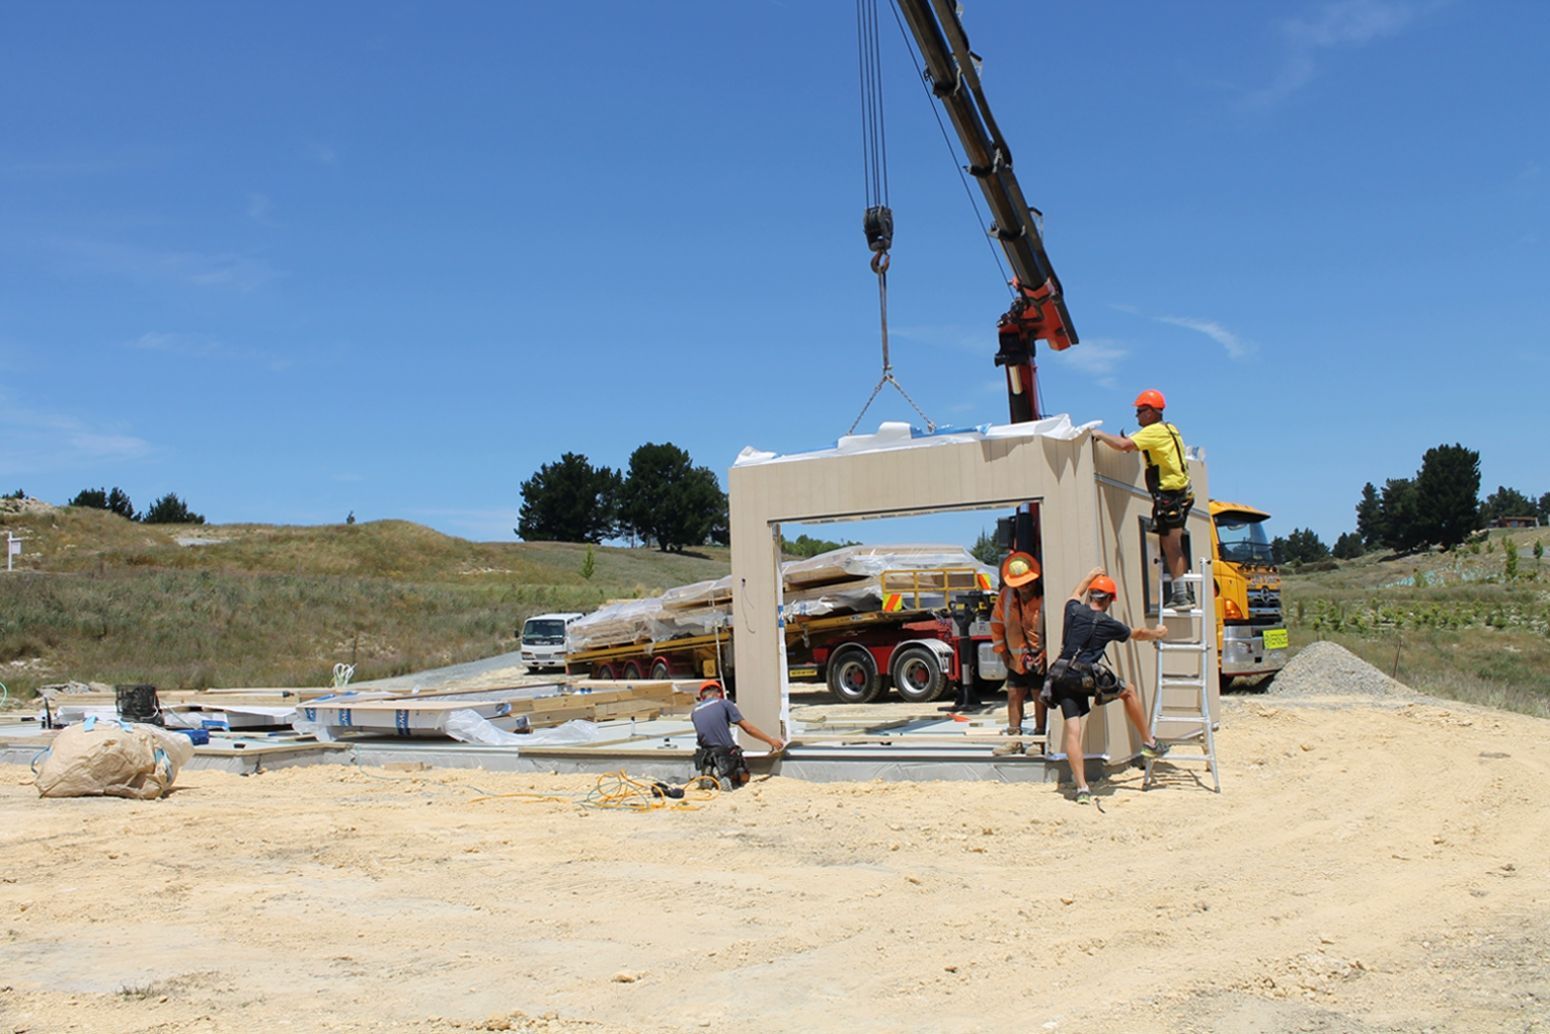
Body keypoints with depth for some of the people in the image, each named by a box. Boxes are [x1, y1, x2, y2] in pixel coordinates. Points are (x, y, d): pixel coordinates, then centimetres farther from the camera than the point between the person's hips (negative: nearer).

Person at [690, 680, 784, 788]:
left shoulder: (695, 711, 10)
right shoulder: (724, 703, -1)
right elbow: (748, 728, -2)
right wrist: (770, 740, 8)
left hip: (706, 760, 4)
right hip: (727, 756, -4)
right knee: (743, 778, 26)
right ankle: (723, 774, -8)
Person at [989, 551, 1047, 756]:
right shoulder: (1005, 595, -3)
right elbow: (997, 623, 10)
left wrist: (1046, 654, -12)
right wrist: (1002, 651, 8)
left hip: (1039, 660, -5)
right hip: (1016, 660, 5)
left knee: (1040, 699, 4)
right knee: (1013, 697, 6)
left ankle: (1039, 739, 16)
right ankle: (1014, 740, 14)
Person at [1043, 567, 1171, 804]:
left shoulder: (1073, 610, 9)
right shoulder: (1108, 624, 3)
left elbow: (1076, 595, 37)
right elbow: (1137, 634, 23)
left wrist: (1091, 576, 52)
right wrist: (1157, 633, 43)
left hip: (1063, 678, 3)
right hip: (1088, 677, -3)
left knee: (1072, 730, 0)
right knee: (1128, 692, 23)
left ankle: (1082, 788, -6)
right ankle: (1149, 743, 31)